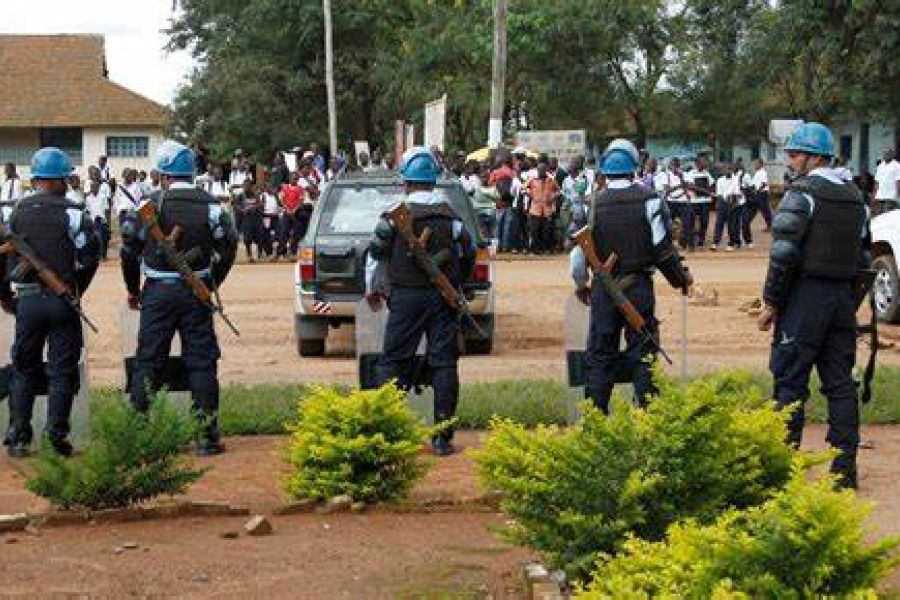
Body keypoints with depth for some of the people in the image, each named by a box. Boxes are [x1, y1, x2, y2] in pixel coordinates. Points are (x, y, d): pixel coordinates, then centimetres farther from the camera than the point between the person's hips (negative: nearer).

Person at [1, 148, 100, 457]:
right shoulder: (71, 213, -6)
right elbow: (90, 255, -9)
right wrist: (78, 289, 7)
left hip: (27, 300, 3)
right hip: (63, 300, -3)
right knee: (62, 371, 5)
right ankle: (57, 436, 1)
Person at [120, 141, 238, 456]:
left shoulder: (151, 205, -6)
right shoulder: (211, 207, 1)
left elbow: (130, 249, -4)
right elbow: (228, 247, 4)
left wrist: (133, 288, 10)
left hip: (158, 291, -1)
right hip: (197, 291, 1)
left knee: (147, 362, 5)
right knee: (201, 362, 5)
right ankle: (208, 435, 4)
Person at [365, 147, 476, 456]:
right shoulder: (450, 216, 3)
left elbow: (376, 254, 1)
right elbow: (468, 255, 11)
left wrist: (371, 289, 17)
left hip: (405, 297, -2)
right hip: (443, 298, 2)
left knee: (391, 361, 6)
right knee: (444, 363, 3)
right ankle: (443, 437, 2)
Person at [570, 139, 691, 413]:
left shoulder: (594, 203, -1)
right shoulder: (648, 199, -7)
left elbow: (579, 249, 2)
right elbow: (663, 247, -7)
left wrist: (581, 284, 18)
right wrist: (681, 277, 9)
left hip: (603, 288, 2)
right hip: (638, 286, -2)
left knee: (599, 354, 9)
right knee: (642, 352, 4)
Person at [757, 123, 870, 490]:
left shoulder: (802, 194, -10)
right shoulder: (855, 198, 14)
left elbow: (784, 254, -15)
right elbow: (863, 257, 16)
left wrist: (771, 303, -9)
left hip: (806, 295, -7)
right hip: (843, 300, 7)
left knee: (790, 381, -2)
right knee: (840, 383, 9)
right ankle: (844, 468, 10)